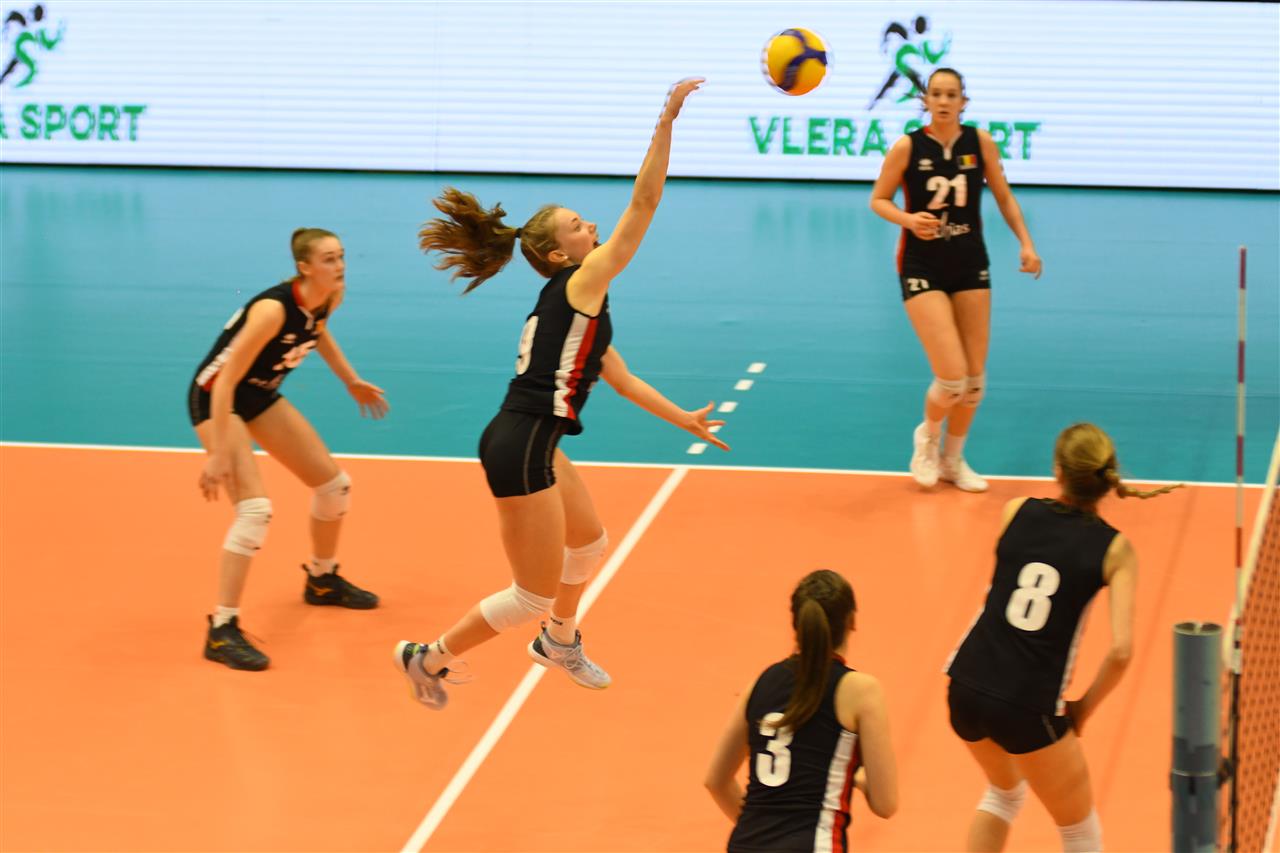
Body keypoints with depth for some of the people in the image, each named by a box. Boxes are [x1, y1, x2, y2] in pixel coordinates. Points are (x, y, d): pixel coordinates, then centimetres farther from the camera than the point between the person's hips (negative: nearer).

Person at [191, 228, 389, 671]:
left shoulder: (328, 298, -9)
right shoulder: (274, 309, -34)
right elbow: (226, 381, -33)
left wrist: (351, 381, 20)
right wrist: (218, 454, -34)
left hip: (260, 394, 8)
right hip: (215, 397, -8)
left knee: (335, 484, 12)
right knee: (255, 508, -23)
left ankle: (322, 579, 38)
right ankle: (222, 630, -17)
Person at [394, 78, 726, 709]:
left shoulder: (575, 304, 16)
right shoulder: (581, 283, -11)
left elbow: (619, 378, 25)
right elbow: (644, 202, -17)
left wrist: (683, 419, 30)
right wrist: (666, 122, -18)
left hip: (532, 447, 11)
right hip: (520, 451, -11)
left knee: (589, 542, 30)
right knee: (535, 596, 0)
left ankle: (559, 642, 51)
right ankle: (429, 658, 13)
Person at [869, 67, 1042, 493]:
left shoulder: (980, 142, -3)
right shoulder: (907, 147, -11)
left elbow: (1004, 197, 7)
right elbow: (878, 200, -2)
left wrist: (1025, 243, -4)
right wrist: (908, 219, -21)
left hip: (971, 266, 4)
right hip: (922, 269, -4)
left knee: (975, 378, 6)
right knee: (952, 378, -14)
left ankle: (953, 458, 29)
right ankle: (927, 437, 18)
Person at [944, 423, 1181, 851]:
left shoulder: (1016, 512, 3)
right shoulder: (1115, 549, -5)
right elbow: (1121, 649, -14)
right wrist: (1083, 708, 2)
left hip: (967, 687, 4)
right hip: (1028, 707, -4)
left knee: (1005, 791, 35)